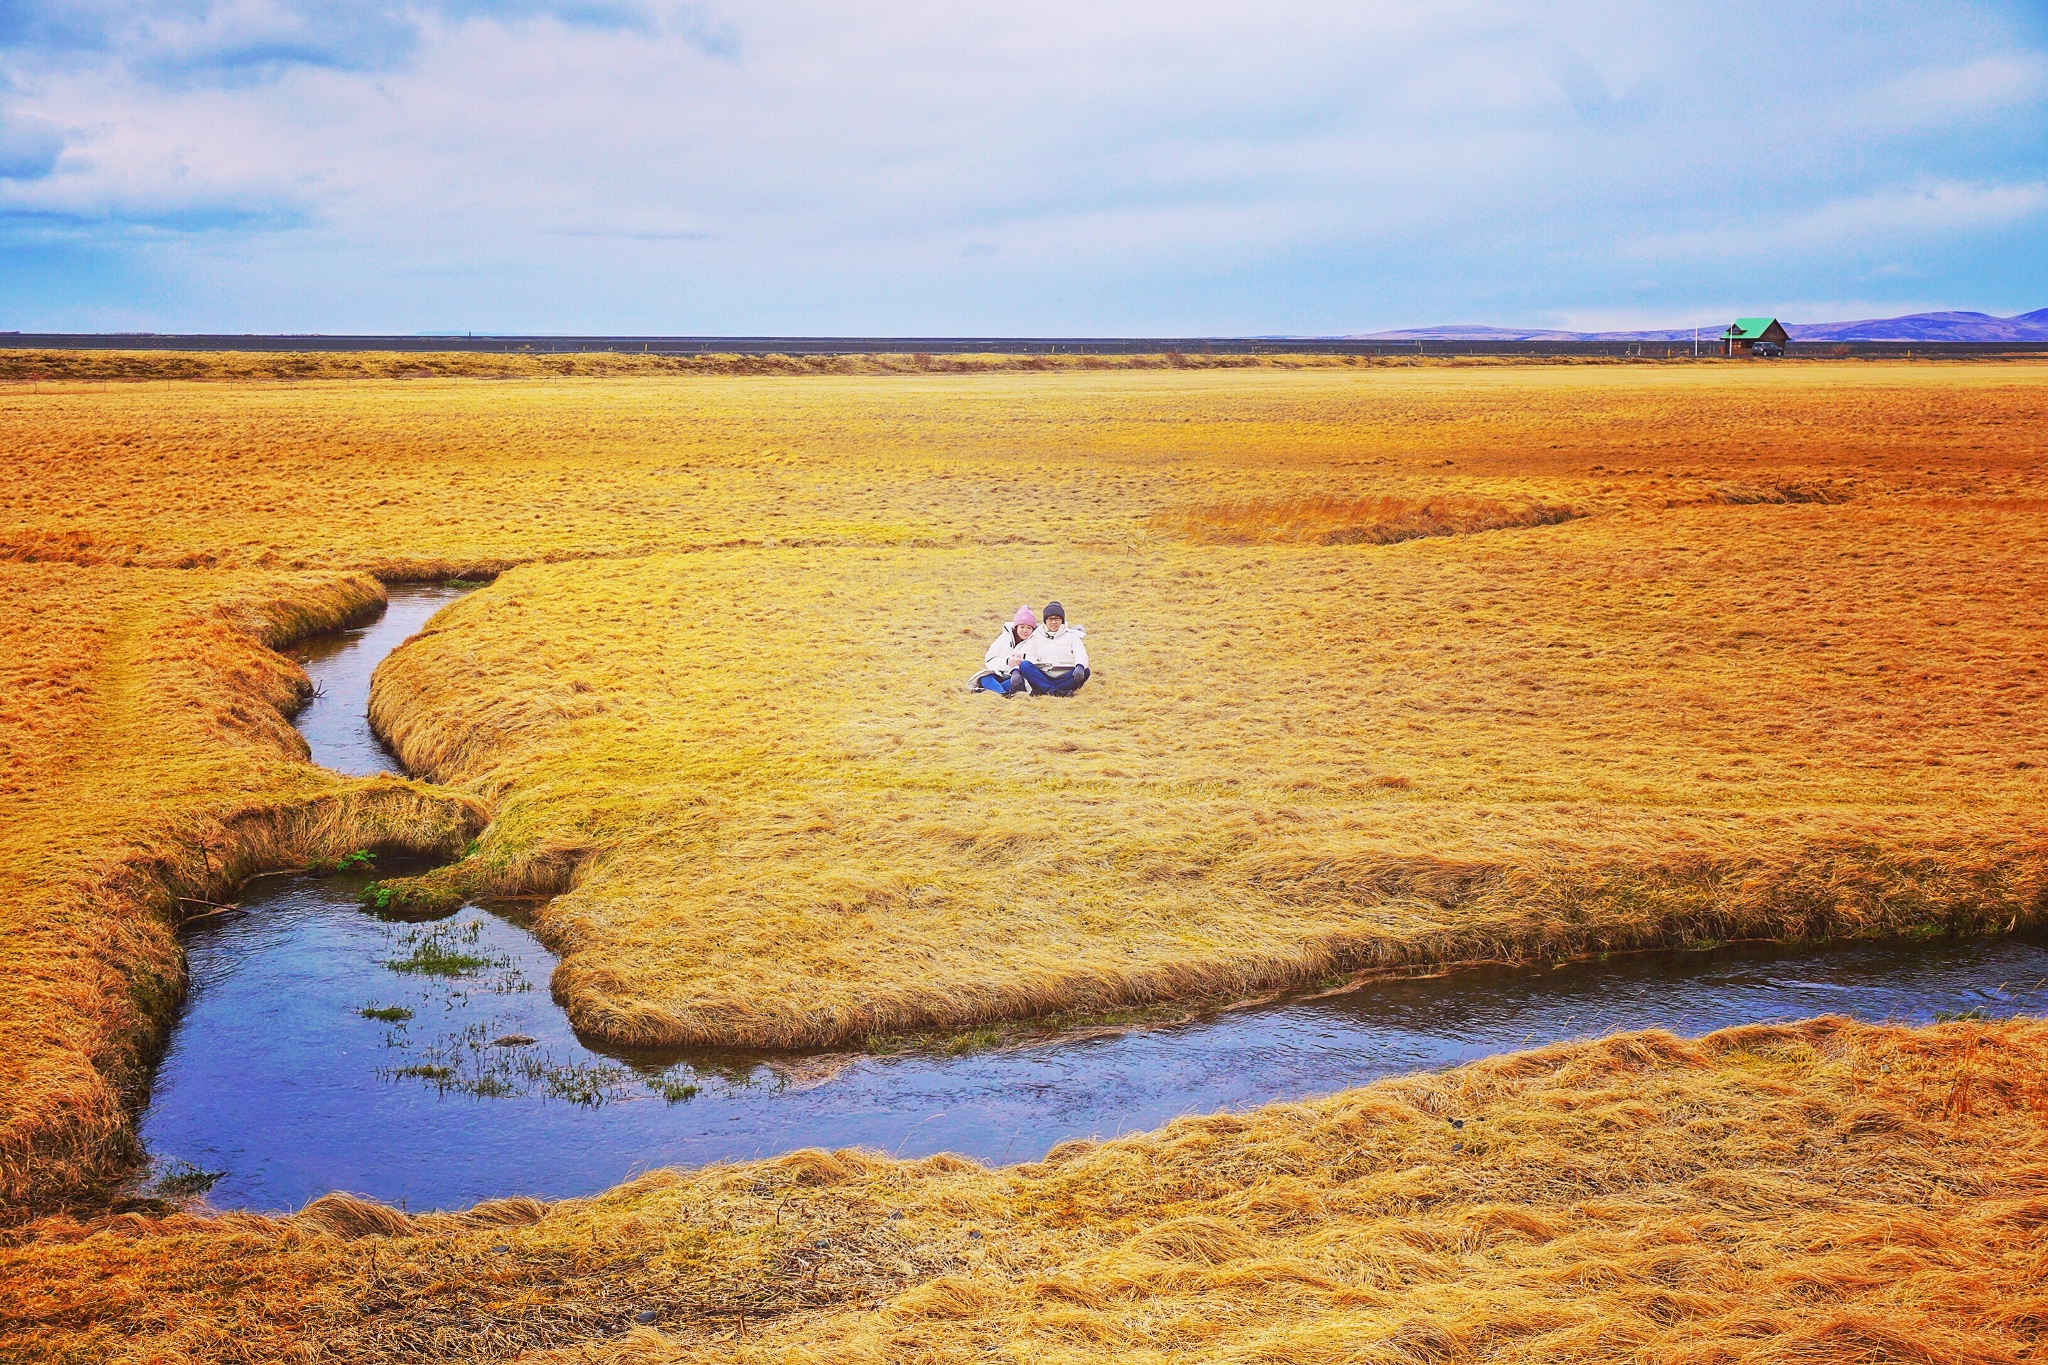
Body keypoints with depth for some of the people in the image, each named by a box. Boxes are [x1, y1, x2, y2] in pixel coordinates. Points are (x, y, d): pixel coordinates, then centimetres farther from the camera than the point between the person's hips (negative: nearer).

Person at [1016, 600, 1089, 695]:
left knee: (1085, 671, -30)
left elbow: (1081, 655, 1)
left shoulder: (1071, 636, 18)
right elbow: (1030, 659, 6)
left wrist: (1080, 666, -25)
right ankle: (1053, 691, -45)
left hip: (1066, 678, 0)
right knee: (1024, 665, -27)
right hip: (1043, 678, 1)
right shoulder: (1036, 638, 21)